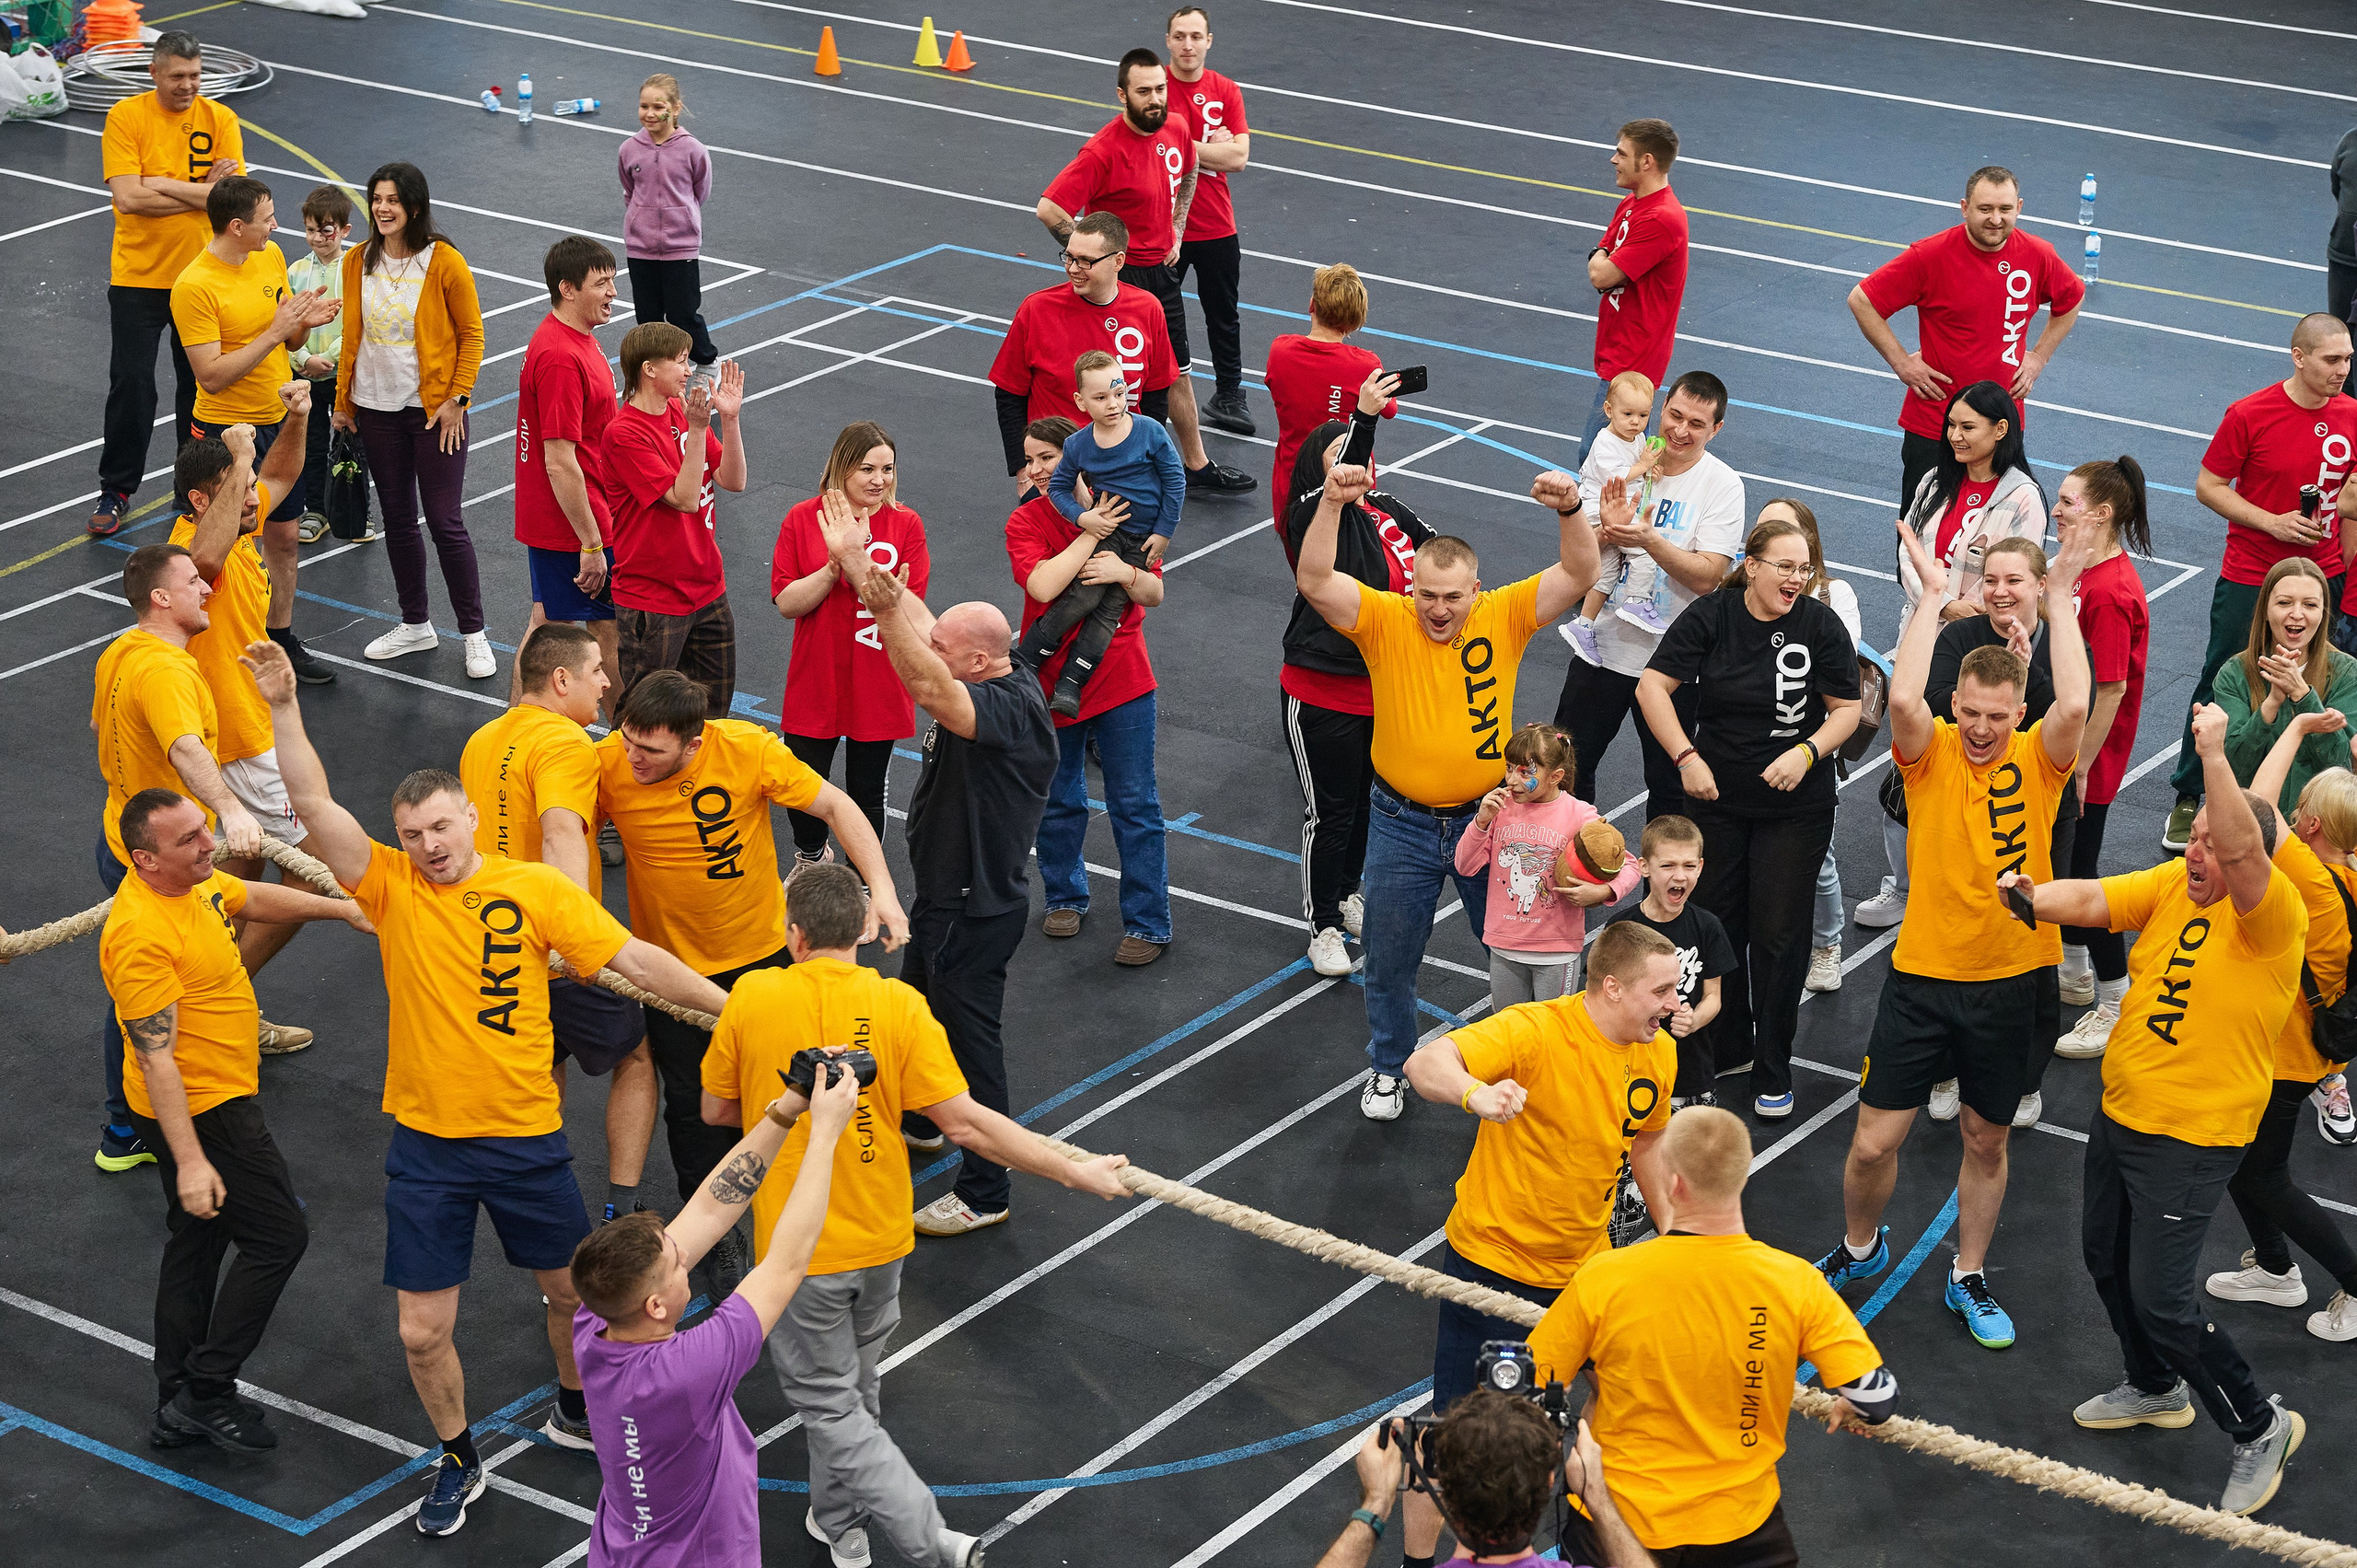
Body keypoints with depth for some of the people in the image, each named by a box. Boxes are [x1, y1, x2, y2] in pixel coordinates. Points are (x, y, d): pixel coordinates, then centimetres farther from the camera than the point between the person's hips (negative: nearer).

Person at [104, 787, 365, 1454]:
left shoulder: (194, 881, -1)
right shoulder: (142, 934, -30)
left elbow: (256, 898, 23)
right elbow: (155, 1056, -30)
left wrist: (340, 907, 25)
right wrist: (190, 1162, -30)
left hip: (218, 1097, 10)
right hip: (201, 1112, -10)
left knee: (196, 1244, 17)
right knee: (278, 1237, -2)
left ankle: (179, 1407, 27)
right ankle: (205, 1390, 4)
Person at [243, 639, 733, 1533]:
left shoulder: (535, 889, -6)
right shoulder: (391, 886, -5)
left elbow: (633, 959, -6)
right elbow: (315, 804, -15)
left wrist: (730, 1005, -10)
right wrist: (283, 707, -26)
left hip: (526, 1137, 0)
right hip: (425, 1144, 0)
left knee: (571, 1289, 17)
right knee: (422, 1333, 3)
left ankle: (576, 1411, 45)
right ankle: (458, 1461, 28)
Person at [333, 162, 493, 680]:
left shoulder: (445, 262, -11)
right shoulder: (358, 262, 3)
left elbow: (471, 335, -5)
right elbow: (354, 335, 12)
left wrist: (456, 399, -11)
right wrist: (343, 400, 12)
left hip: (434, 409, -5)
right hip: (377, 409, 5)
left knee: (445, 522, -4)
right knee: (397, 519, 13)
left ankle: (474, 634, 7)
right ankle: (416, 625, 26)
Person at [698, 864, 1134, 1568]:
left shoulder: (752, 997, -13)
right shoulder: (899, 1006, -12)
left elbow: (716, 1110, 0)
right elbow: (965, 1123, -15)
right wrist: (1074, 1172, -8)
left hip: (798, 1247, -3)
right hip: (880, 1241, 3)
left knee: (829, 1405, 7)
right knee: (854, 1388, 25)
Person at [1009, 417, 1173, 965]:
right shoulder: (1026, 522, -7)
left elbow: (1154, 594, -2)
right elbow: (1043, 585, -25)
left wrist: (1125, 572, -23)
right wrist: (1092, 533, -22)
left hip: (1120, 677, 0)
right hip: (1052, 678, 1)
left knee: (1135, 803, 1)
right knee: (1058, 799, 14)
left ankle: (1149, 923, 8)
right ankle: (1066, 896, 36)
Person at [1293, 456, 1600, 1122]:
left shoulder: (1504, 617, -10)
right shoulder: (1384, 620, -14)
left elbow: (1580, 575, -18)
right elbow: (1314, 579, -27)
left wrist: (1570, 510, -37)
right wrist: (1332, 504, -42)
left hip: (1487, 817, 0)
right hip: (1402, 823, 0)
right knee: (1390, 956, 14)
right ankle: (1389, 1069, 35)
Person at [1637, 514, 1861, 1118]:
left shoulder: (1820, 623, -9)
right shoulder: (1711, 615, -8)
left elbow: (1847, 709, -2)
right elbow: (1653, 686, -6)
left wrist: (1807, 752, -18)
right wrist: (1686, 757, -15)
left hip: (1796, 807, -1)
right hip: (1717, 800, 2)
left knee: (1778, 934, 2)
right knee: (1714, 924, 11)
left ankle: (1773, 1071, 15)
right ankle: (1725, 1048, 30)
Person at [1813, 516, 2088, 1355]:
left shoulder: (2039, 760, -6)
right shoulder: (1929, 753, -6)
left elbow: (2074, 705, -27)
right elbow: (1903, 697, -28)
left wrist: (2059, 602, -23)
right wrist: (1933, 596, -23)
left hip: (2012, 982, 1)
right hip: (1923, 976, -1)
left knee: (1987, 1140, 15)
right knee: (1874, 1141, 2)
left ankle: (1969, 1279, 34)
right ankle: (1860, 1246, 32)